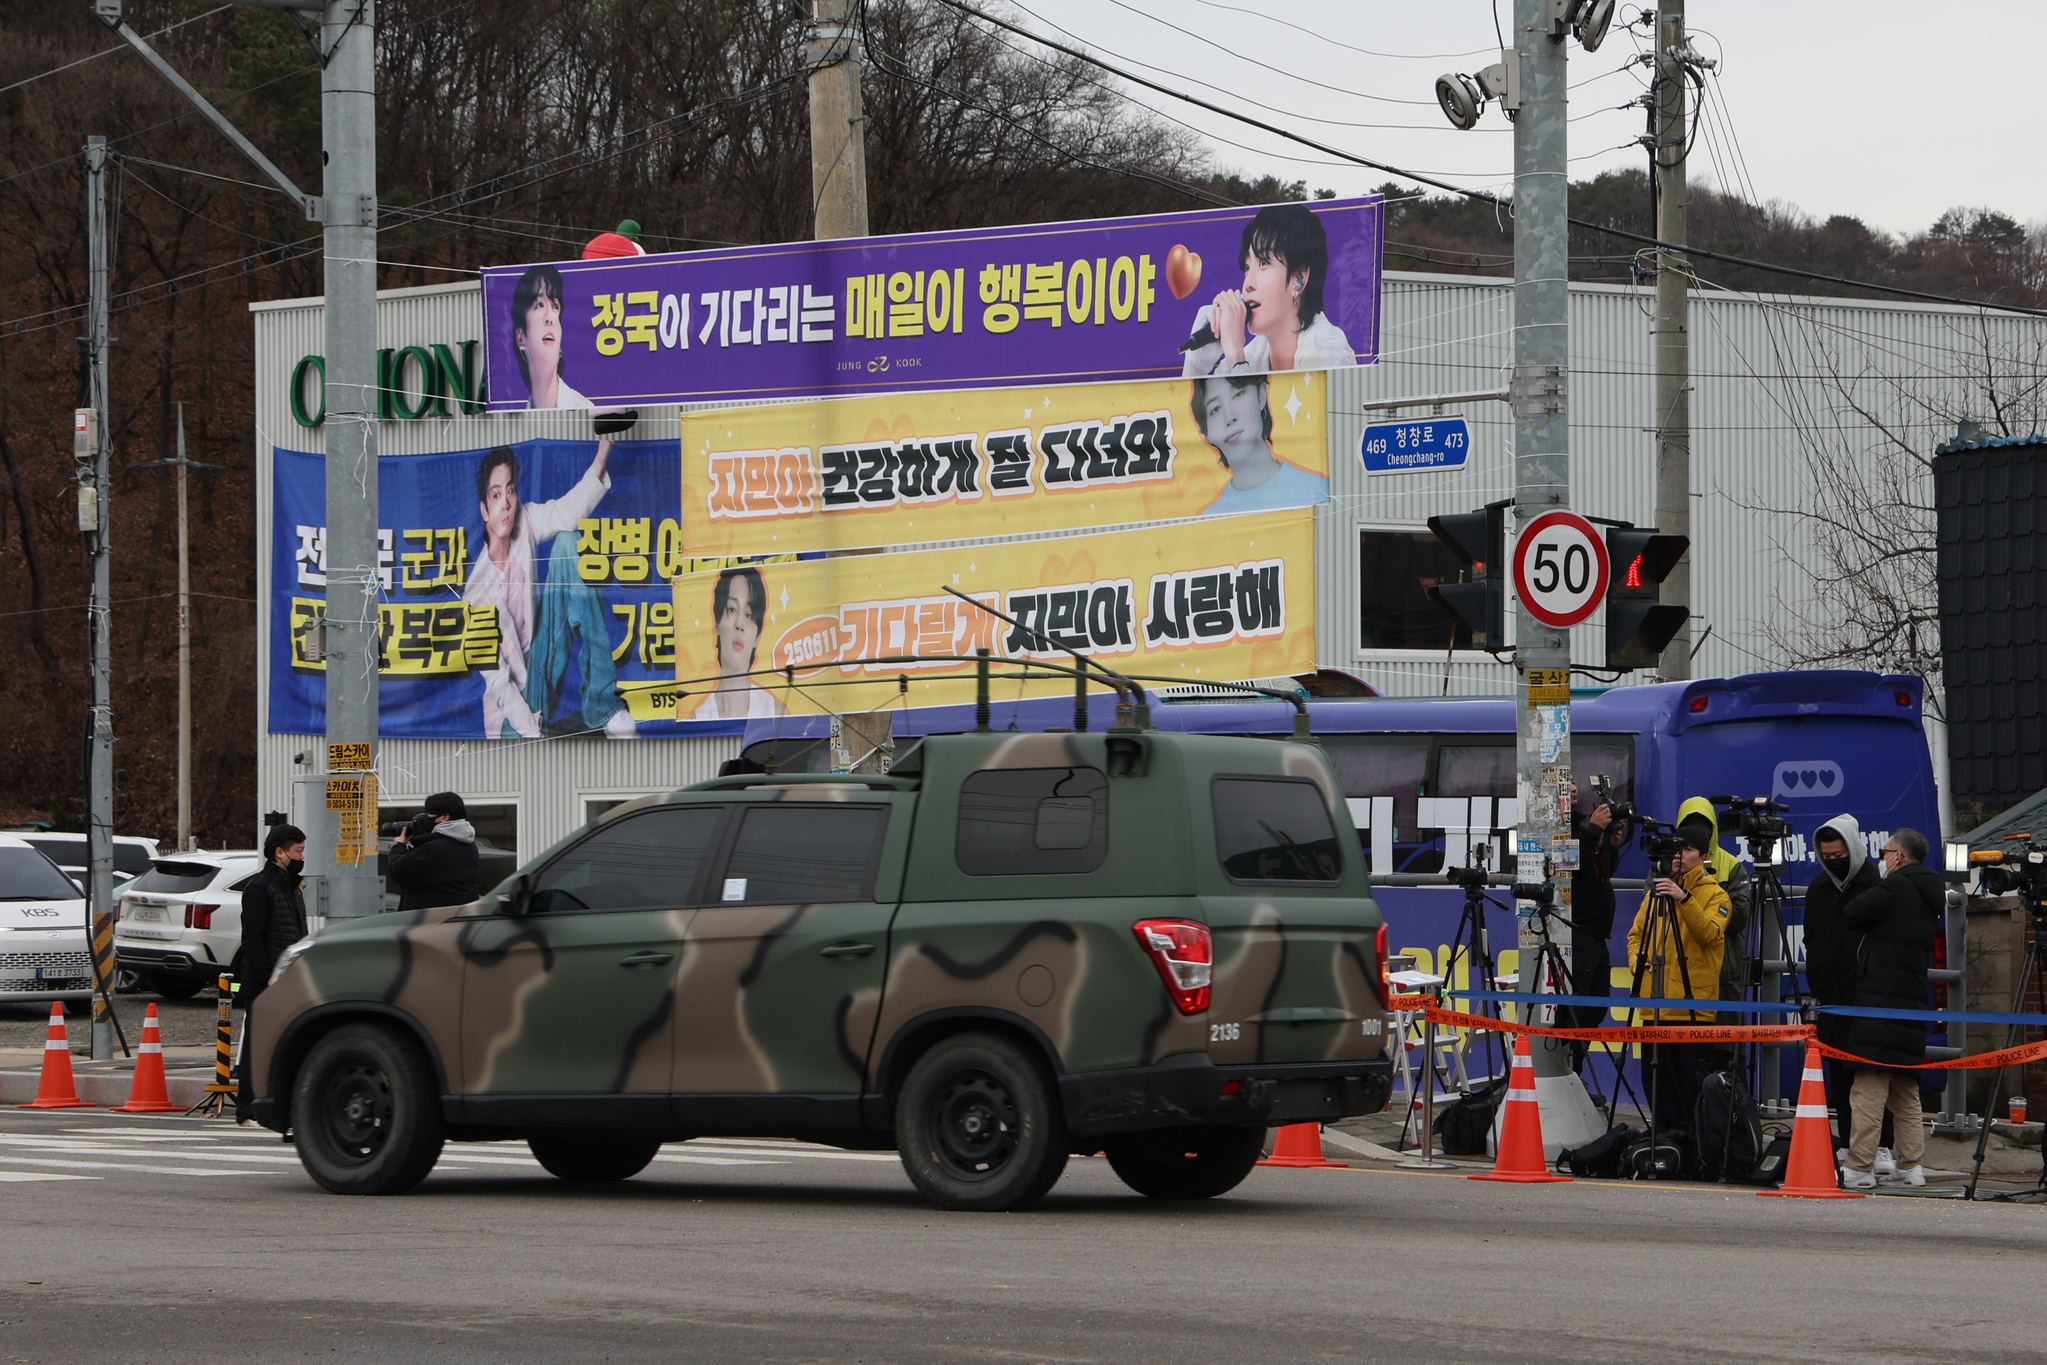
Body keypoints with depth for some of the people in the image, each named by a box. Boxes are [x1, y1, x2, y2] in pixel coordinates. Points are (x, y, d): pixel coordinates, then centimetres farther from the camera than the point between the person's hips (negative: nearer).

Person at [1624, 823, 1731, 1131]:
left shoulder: (1714, 894, 1)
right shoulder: (1657, 891, 17)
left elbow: (1709, 933, -17)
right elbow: (1636, 934, 23)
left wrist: (1684, 899, -28)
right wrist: (1638, 964, 5)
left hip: (1694, 1004, -5)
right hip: (1656, 1003, 5)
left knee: (1693, 1079, -7)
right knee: (1661, 1079, 7)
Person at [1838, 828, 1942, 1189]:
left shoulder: (1896, 887, -9)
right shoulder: (1929, 895, 17)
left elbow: (1850, 918, -6)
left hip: (1879, 1004, -9)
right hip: (1912, 1003, 9)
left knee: (1868, 1089, -10)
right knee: (1906, 1093, 14)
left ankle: (1860, 1169, -14)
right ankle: (1911, 1167, 12)